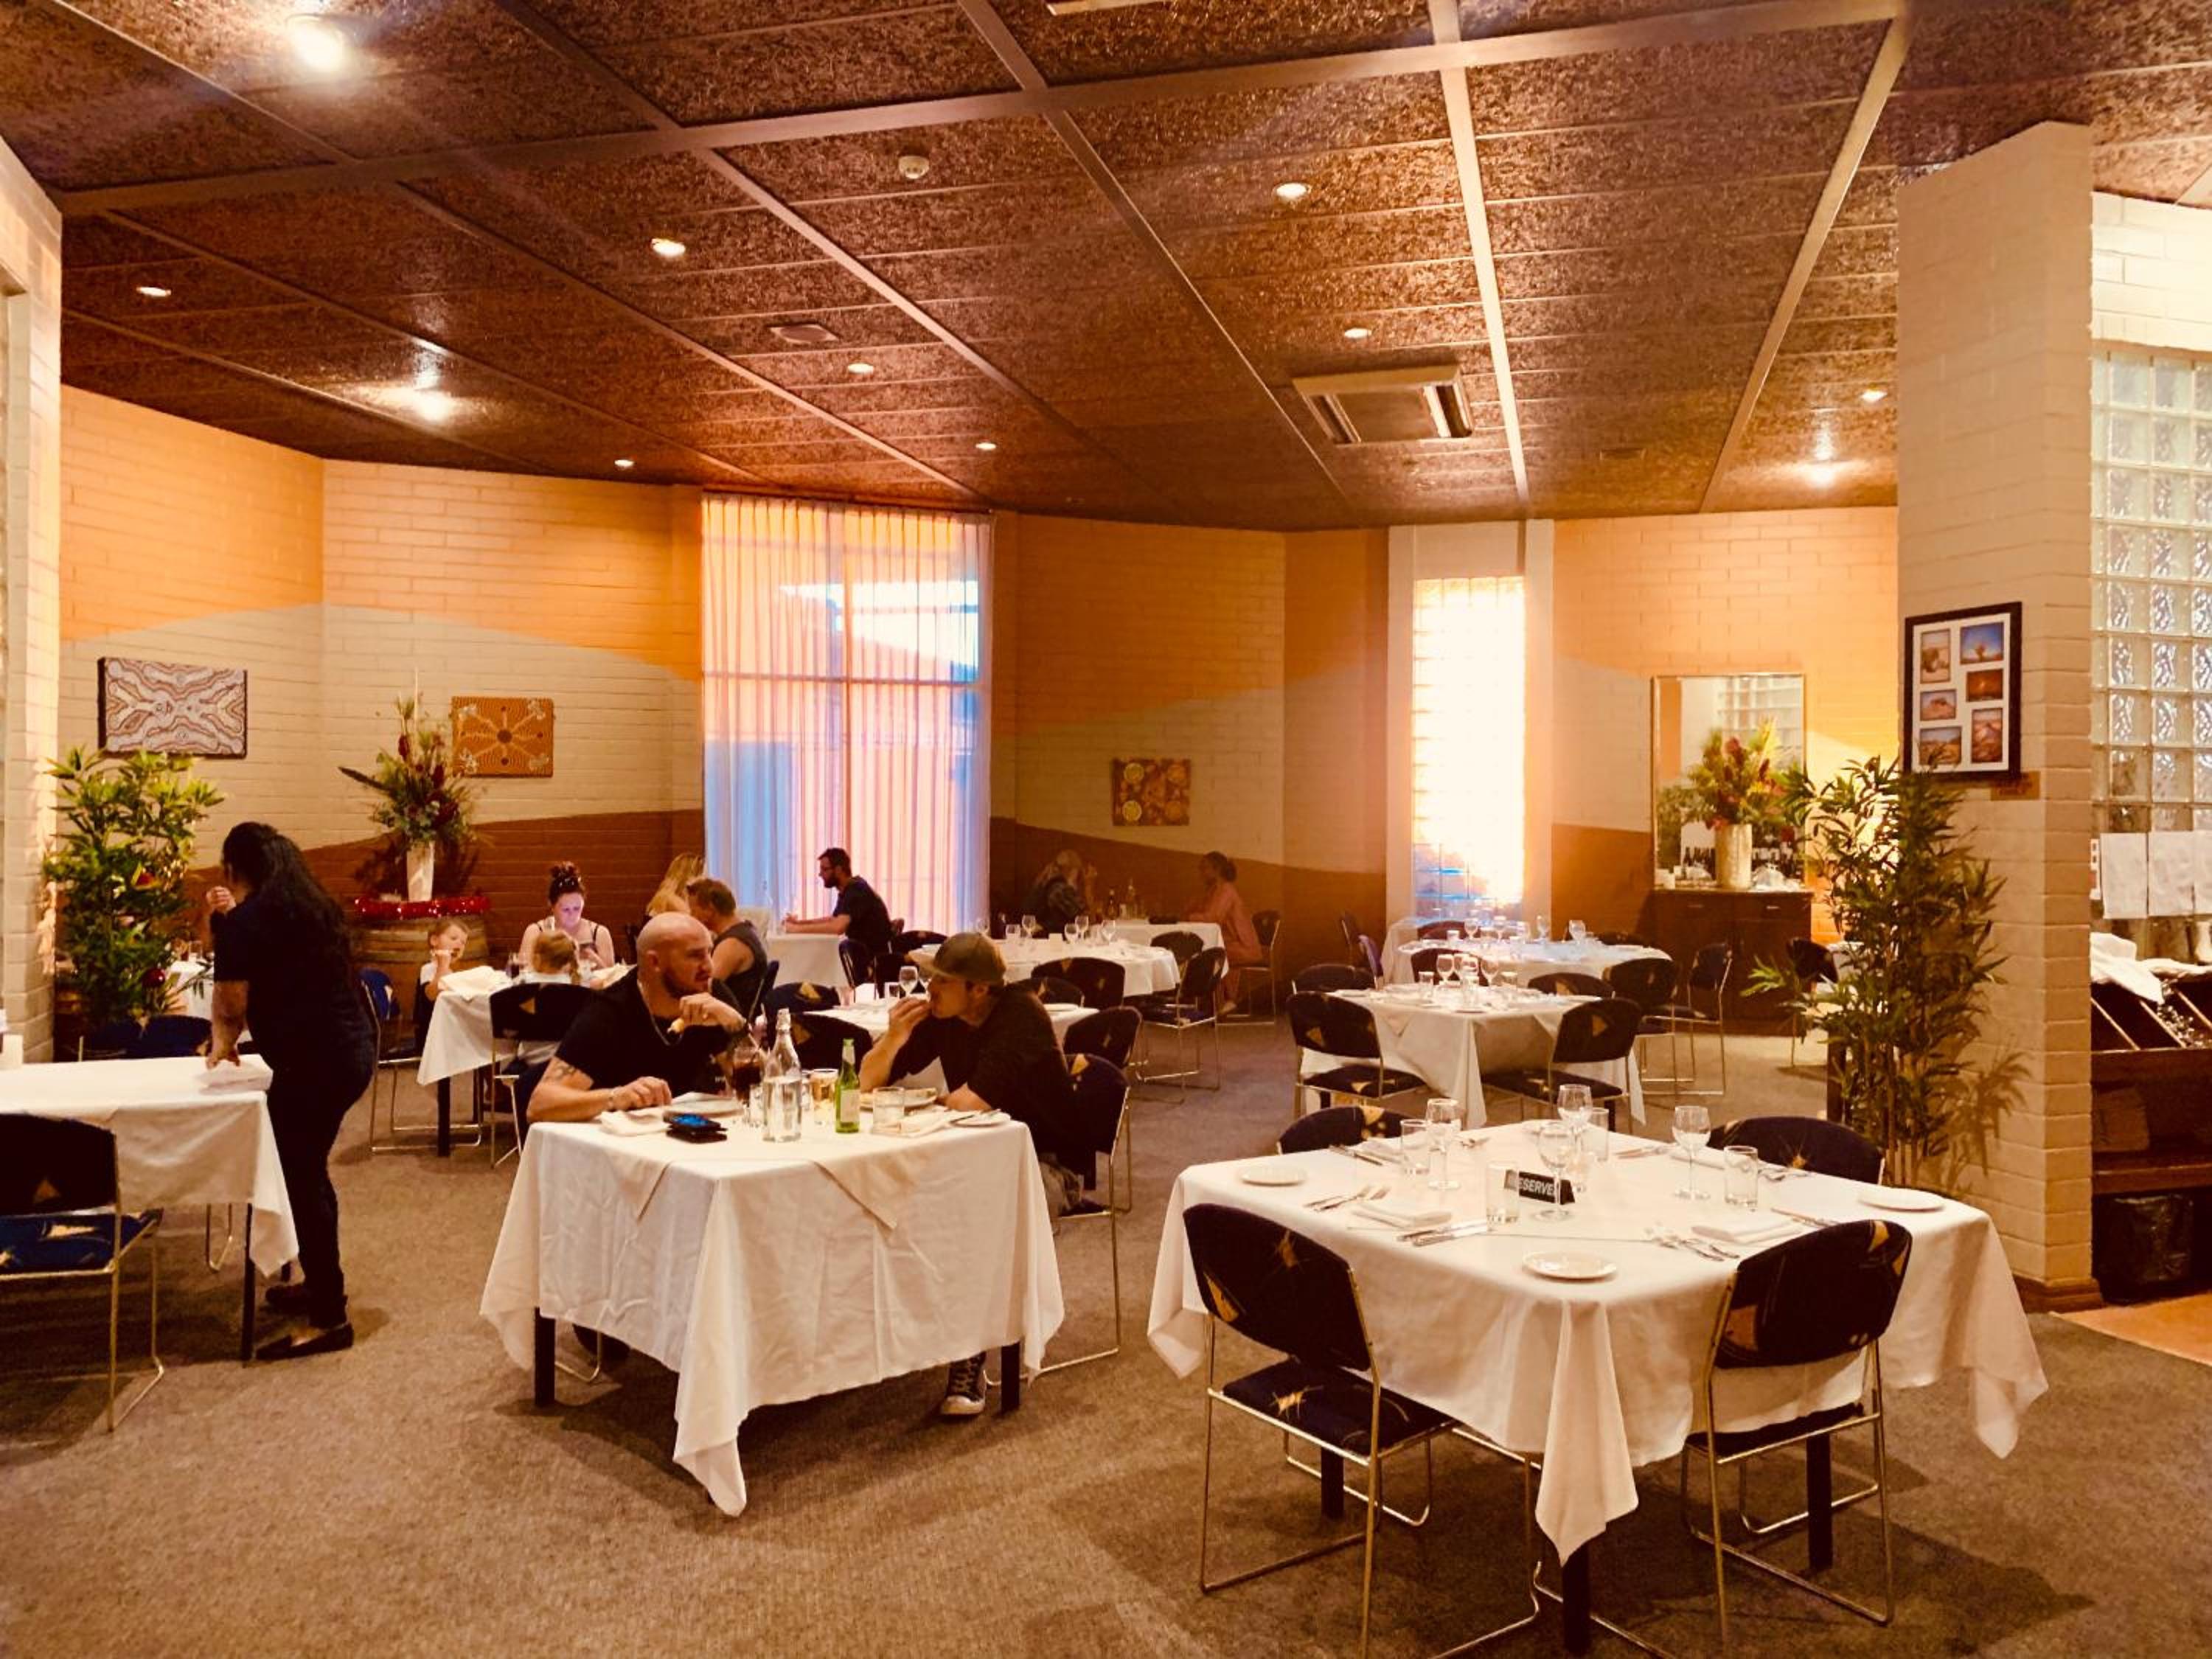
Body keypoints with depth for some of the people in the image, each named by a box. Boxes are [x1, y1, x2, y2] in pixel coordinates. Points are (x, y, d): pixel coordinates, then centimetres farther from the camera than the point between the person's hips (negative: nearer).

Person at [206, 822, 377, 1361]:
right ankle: (320, 1283, 33)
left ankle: (328, 1317, 4)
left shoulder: (247, 920, -8)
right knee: (310, 1171, 21)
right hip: (351, 1049, 9)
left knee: (303, 1180, -1)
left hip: (312, 1059, -9)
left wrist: (224, 1043, 12)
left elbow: (234, 1002, -7)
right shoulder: (312, 905, 16)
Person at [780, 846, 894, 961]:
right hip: (865, 950, 9)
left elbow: (838, 927, -32)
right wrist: (799, 922, 12)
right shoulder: (847, 890, 10)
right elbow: (833, 919, 24)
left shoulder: (857, 891, -20)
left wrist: (798, 929, -25)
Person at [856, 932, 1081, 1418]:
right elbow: (869, 1082, 2)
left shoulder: (1020, 1013, -20)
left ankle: (969, 1364, -23)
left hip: (1049, 1163, -6)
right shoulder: (939, 1015, -1)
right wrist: (893, 1038, -18)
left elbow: (973, 1101, -26)